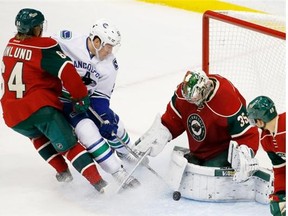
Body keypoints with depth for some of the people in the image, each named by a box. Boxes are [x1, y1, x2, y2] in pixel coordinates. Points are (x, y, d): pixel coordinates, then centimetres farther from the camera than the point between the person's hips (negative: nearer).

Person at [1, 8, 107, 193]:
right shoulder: (44, 47, -10)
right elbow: (67, 72, -17)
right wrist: (81, 97, -7)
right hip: (41, 107, -5)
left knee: (38, 135, 33)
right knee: (69, 145, -1)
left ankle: (63, 171, 26)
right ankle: (97, 180, -11)